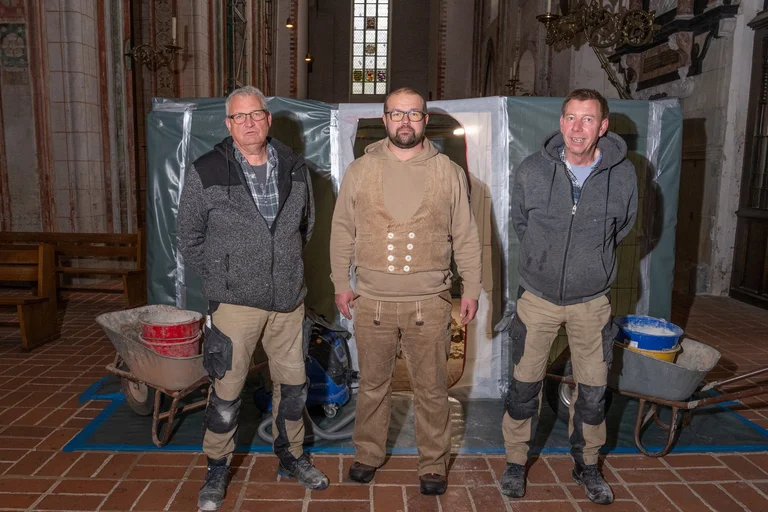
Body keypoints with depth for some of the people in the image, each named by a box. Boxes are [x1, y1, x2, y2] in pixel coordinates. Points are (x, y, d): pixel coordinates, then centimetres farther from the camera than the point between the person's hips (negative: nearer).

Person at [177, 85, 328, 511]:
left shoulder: (295, 169, 4)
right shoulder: (205, 173, -5)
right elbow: (190, 239, 2)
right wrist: (222, 277, 1)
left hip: (288, 300, 4)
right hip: (235, 301, -3)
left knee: (293, 384, 14)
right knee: (226, 392, 6)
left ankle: (290, 456, 36)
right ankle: (217, 469, 29)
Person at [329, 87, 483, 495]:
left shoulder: (449, 173, 1)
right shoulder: (360, 170, 2)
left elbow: (465, 237, 4)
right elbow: (342, 231, 6)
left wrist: (471, 289, 3)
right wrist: (341, 283, 4)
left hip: (430, 303, 0)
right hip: (372, 302, 1)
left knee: (431, 390, 10)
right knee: (372, 385, 15)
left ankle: (433, 465, 29)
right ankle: (367, 455, 36)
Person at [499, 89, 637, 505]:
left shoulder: (623, 175, -10)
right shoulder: (531, 171, -11)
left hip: (591, 299, 1)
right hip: (539, 296, 0)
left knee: (592, 390, 12)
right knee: (525, 385, 9)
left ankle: (586, 464, 35)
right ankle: (516, 462, 30)